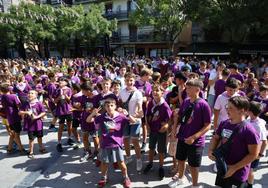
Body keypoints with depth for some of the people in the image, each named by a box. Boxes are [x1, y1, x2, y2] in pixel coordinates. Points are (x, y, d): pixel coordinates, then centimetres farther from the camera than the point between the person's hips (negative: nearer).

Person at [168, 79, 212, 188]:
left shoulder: (203, 105, -20)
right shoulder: (185, 102, -2)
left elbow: (208, 126, -17)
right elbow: (179, 117, 11)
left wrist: (194, 137, -23)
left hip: (196, 142, -5)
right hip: (182, 138, 6)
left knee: (193, 165, 12)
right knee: (180, 160, 23)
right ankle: (181, 178, 49)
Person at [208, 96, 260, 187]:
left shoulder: (249, 130, -22)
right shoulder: (224, 124, -4)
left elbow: (253, 154, -18)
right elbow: (216, 138, 10)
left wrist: (235, 168, -18)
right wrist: (211, 150, -7)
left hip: (238, 173, -6)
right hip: (222, 168, 6)